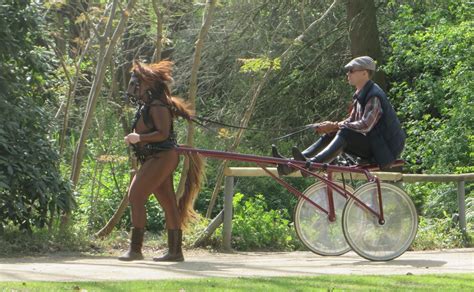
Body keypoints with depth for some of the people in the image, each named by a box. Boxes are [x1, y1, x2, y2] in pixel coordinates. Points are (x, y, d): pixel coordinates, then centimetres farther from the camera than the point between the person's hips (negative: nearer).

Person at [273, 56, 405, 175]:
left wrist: (335, 126, -23)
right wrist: (331, 127, -5)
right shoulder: (360, 95, 14)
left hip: (385, 149, -9)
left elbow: (365, 126, -27)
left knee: (346, 134, -31)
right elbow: (351, 121, 15)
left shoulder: (374, 96, -17)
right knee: (330, 134, -2)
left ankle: (310, 164, -49)